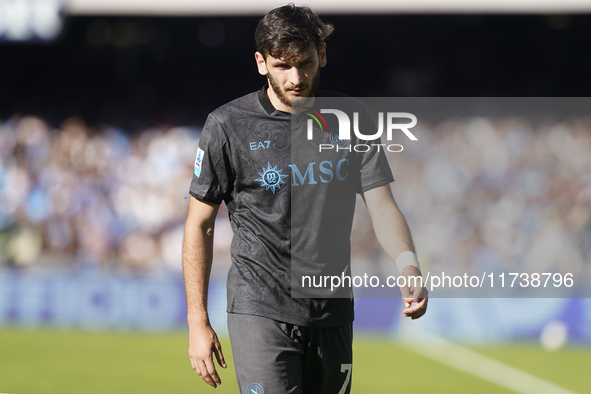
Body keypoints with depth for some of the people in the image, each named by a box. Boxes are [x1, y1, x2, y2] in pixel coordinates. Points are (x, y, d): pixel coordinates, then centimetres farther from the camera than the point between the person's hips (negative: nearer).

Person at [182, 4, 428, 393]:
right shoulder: (228, 125, -5)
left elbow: (382, 205, -2)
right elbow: (200, 225, 0)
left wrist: (408, 265, -23)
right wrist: (198, 323, -4)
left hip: (333, 314, 4)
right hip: (260, 312, -4)